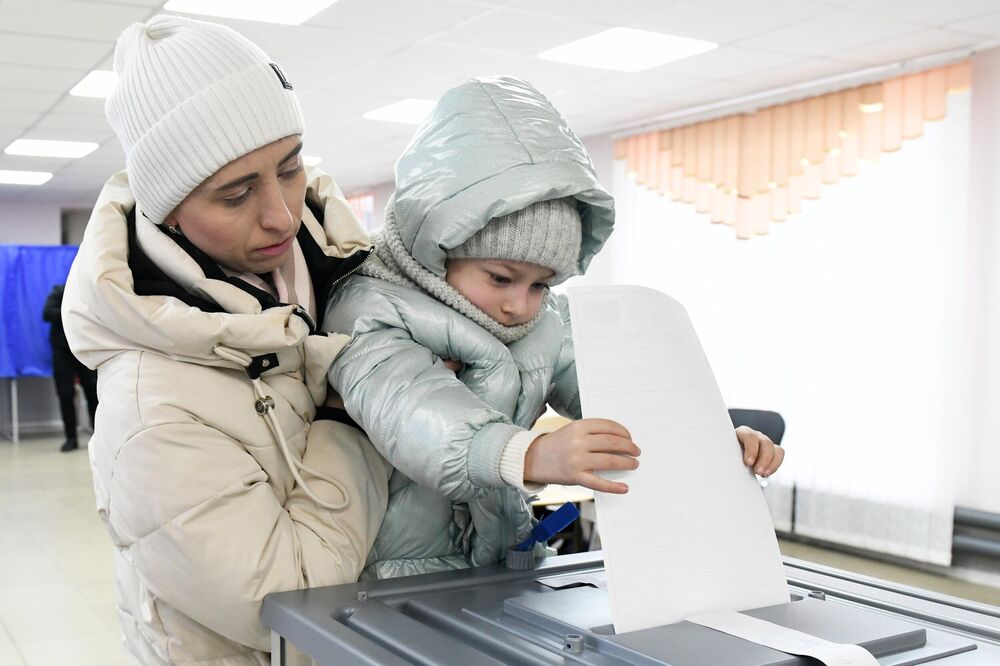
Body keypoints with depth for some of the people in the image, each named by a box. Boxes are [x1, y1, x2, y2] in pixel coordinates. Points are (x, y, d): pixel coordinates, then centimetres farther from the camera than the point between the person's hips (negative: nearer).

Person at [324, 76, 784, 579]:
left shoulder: (545, 323, 8)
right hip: (389, 579, -2)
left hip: (499, 567, 2)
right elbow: (407, 407, -32)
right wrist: (530, 455, -49)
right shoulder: (369, 311, -13)